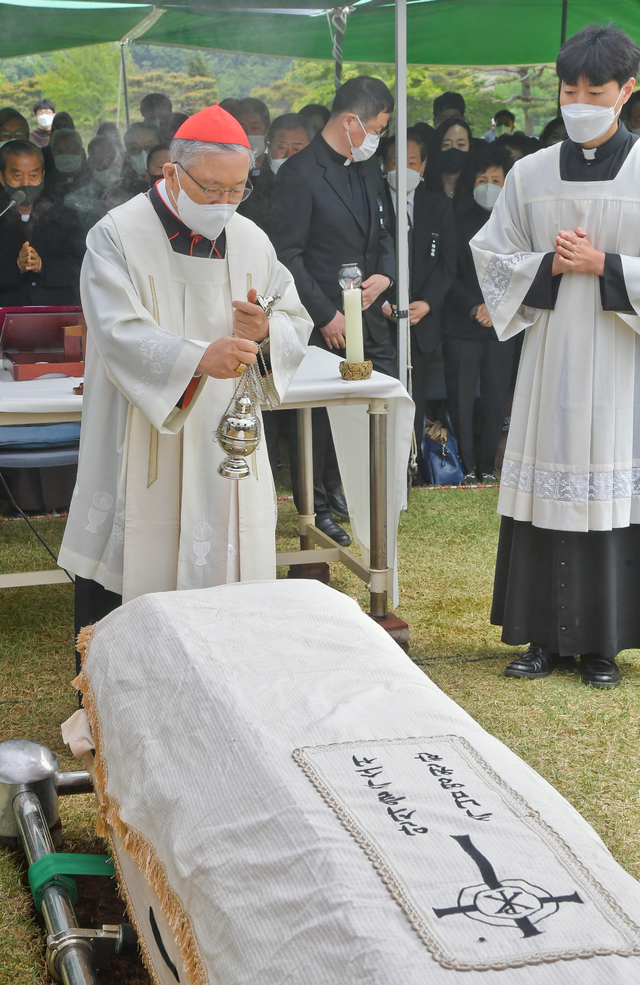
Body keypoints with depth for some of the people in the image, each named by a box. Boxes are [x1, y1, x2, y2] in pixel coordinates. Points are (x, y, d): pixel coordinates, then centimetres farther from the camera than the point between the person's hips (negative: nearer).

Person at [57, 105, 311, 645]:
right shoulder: (117, 236, -7)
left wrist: (267, 332, -12)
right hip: (141, 456, -4)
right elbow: (120, 335, -19)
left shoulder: (252, 241, 10)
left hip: (225, 453, 4)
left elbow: (298, 324, 12)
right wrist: (198, 357, -36)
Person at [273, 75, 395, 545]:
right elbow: (289, 255, -14)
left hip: (367, 313, 7)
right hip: (324, 323, -7)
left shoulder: (369, 167, 12)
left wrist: (386, 274, 2)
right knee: (319, 415, 3)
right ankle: (317, 507, 19)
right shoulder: (300, 174, -13)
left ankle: (338, 489, 24)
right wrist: (325, 315, -14)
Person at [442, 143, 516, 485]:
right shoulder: (459, 220, 1)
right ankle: (465, 465, 11)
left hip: (502, 325, 2)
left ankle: (487, 465, 17)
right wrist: (474, 308, -11)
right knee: (461, 397, -1)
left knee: (495, 398, 4)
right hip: (461, 325, -2)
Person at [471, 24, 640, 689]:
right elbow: (493, 258, 10)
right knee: (546, 482, 4)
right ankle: (547, 637, 15)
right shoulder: (530, 175, 7)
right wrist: (551, 265, -6)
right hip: (550, 355, 3)